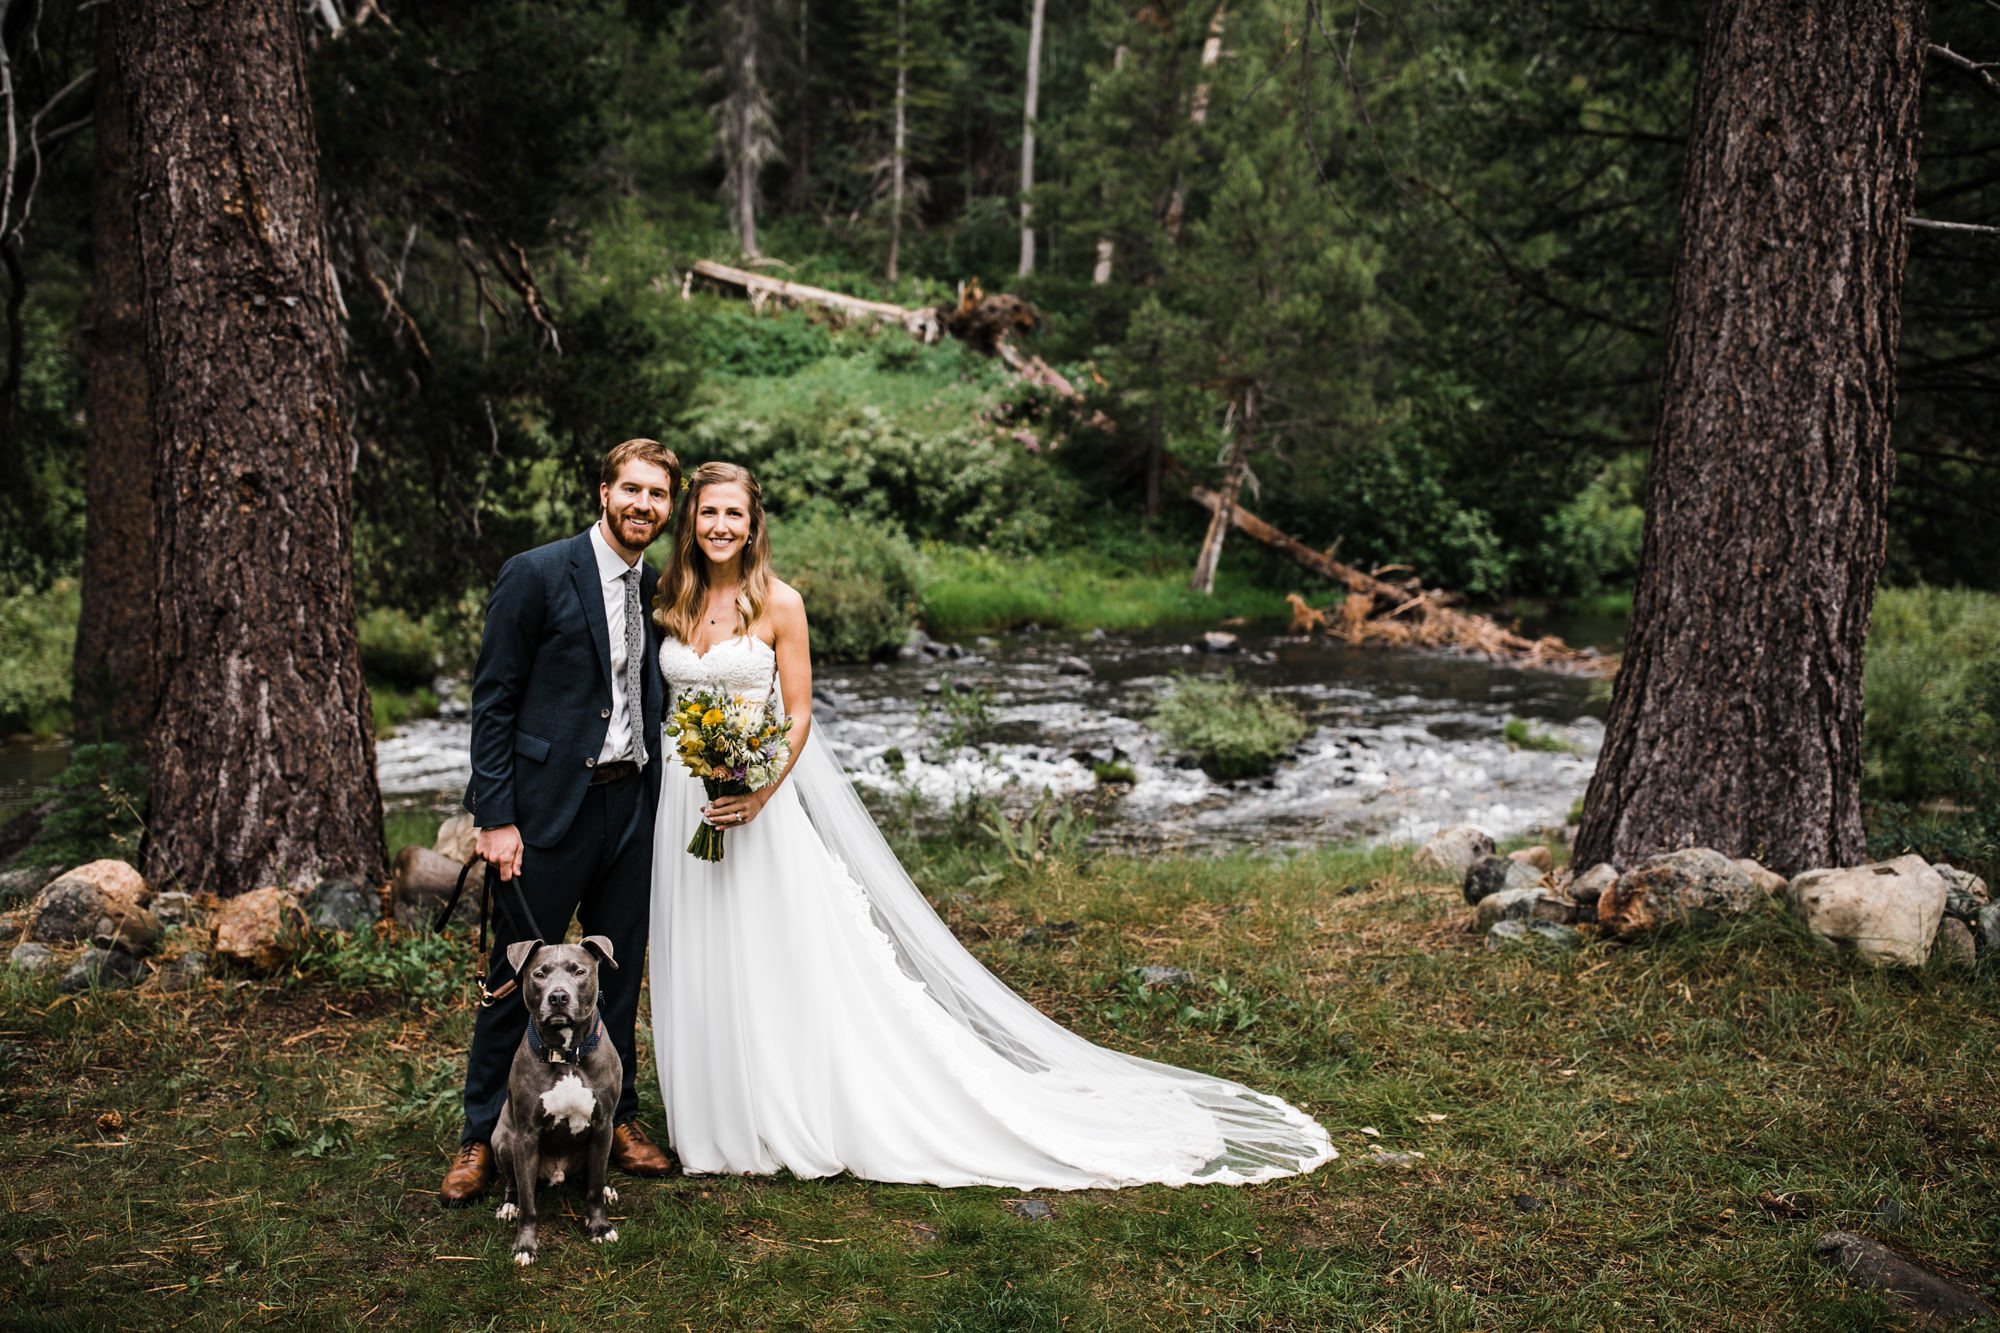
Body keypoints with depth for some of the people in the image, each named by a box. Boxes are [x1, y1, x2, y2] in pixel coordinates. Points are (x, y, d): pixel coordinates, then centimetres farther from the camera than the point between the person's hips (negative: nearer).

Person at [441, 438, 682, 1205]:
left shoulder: (656, 590, 10)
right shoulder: (536, 576, -8)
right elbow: (492, 702, -9)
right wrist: (494, 817, -14)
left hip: (631, 804, 6)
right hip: (549, 805, -5)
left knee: (619, 970, 14)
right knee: (517, 977, 3)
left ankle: (616, 1118, 28)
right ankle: (482, 1137, 17)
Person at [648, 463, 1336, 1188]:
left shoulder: (777, 603, -7)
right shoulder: (670, 603, 7)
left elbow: (798, 717, -8)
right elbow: (662, 699, 13)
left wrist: (757, 793, -20)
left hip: (761, 800, -5)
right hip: (683, 800, 5)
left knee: (784, 961, -1)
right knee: (702, 966, 11)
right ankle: (717, 1120, 25)